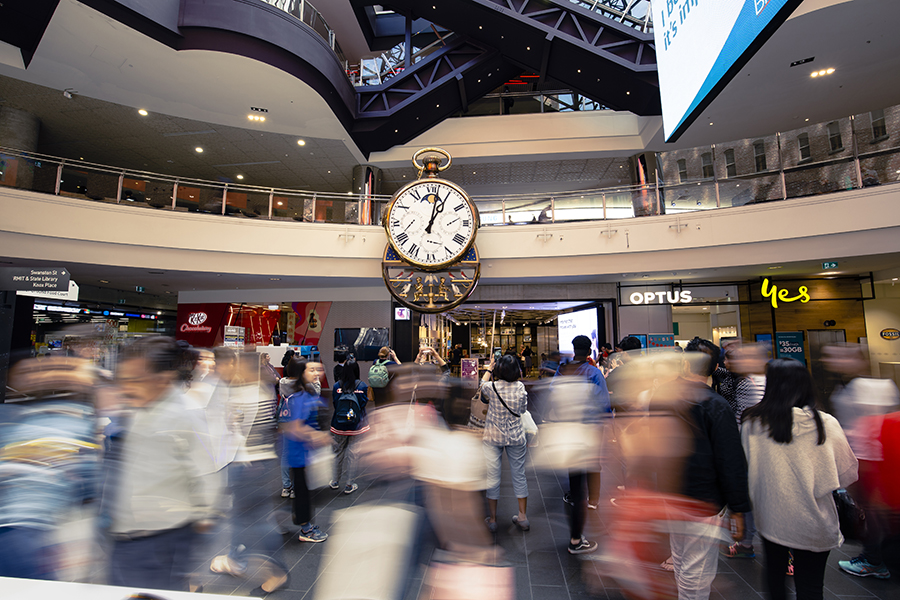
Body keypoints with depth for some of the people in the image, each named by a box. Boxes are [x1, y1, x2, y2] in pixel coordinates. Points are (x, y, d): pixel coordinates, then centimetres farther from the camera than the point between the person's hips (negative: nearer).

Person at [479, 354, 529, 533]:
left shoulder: (492, 387, -15)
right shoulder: (520, 387, -10)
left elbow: (482, 385, 10)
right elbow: (523, 408, 6)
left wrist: (489, 368, 21)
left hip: (493, 437, -2)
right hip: (516, 437, 2)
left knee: (492, 476, 8)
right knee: (519, 475, 15)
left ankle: (492, 520, 18)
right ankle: (523, 517, 26)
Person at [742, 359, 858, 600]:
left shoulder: (753, 422, -14)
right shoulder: (826, 424, -14)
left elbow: (744, 469, -6)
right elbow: (847, 474, -5)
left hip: (770, 519, 0)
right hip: (814, 525, 0)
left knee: (774, 575, 21)